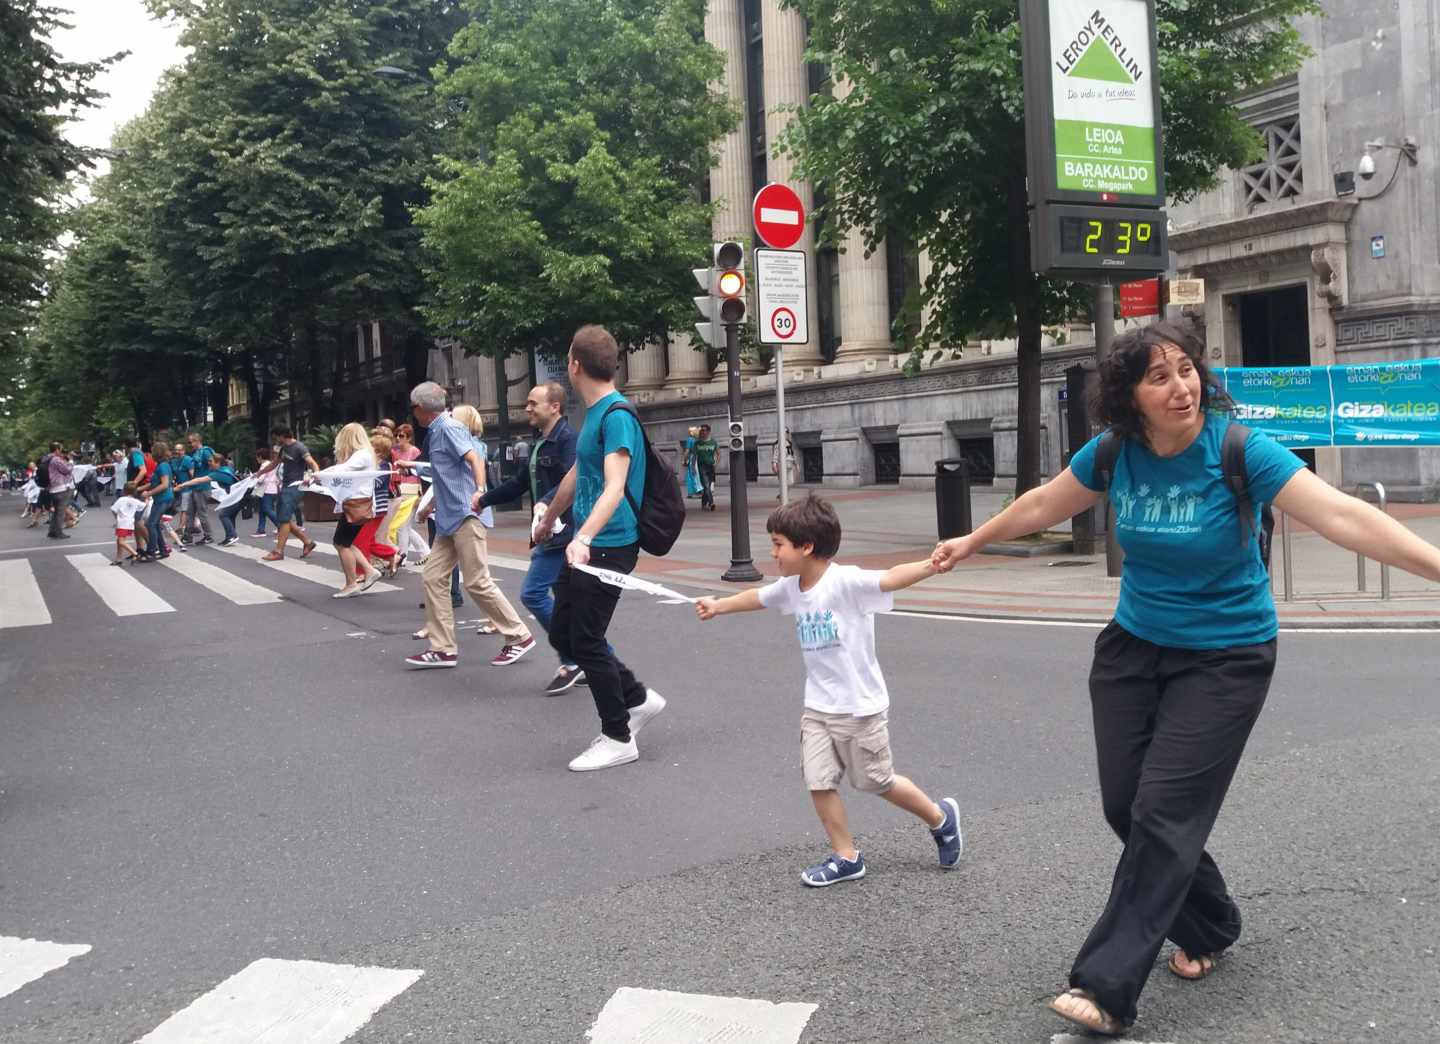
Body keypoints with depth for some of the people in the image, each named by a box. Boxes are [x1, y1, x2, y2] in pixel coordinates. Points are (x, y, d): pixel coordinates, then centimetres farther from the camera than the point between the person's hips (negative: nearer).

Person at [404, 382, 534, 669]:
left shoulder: (449, 428, -9)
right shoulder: (436, 432, 19)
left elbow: (475, 459, -23)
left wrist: (479, 491, -39)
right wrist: (433, 504, 42)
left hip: (465, 516, -10)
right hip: (448, 519, 10)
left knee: (477, 582, -8)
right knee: (434, 578, 4)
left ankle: (519, 637, 2)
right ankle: (442, 648, 6)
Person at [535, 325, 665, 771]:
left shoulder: (617, 415, -17)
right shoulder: (593, 412, 13)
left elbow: (614, 488, -28)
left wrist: (584, 538, -41)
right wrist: (548, 519, 40)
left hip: (609, 546, -9)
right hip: (585, 544, 9)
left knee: (586, 640, -4)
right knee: (561, 634, 13)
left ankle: (618, 738, 10)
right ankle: (638, 699, 24)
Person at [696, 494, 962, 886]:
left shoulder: (846, 581, -21)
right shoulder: (790, 588, 2)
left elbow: (891, 579, -37)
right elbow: (757, 598, 22)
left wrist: (930, 565, -55)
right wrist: (718, 606, 36)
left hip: (860, 707, -7)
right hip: (818, 707, 7)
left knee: (878, 782, 7)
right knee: (819, 782, 1)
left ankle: (941, 818, 31)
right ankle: (846, 857, 16)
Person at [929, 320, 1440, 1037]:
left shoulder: (1238, 449, -20)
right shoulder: (1115, 452, -6)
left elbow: (1342, 515, -29)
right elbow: (1043, 505, 11)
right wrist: (973, 542, 23)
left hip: (1225, 659, -5)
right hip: (1134, 648, 5)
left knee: (1164, 812, -11)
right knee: (1124, 806, 7)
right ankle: (1210, 927, 32)